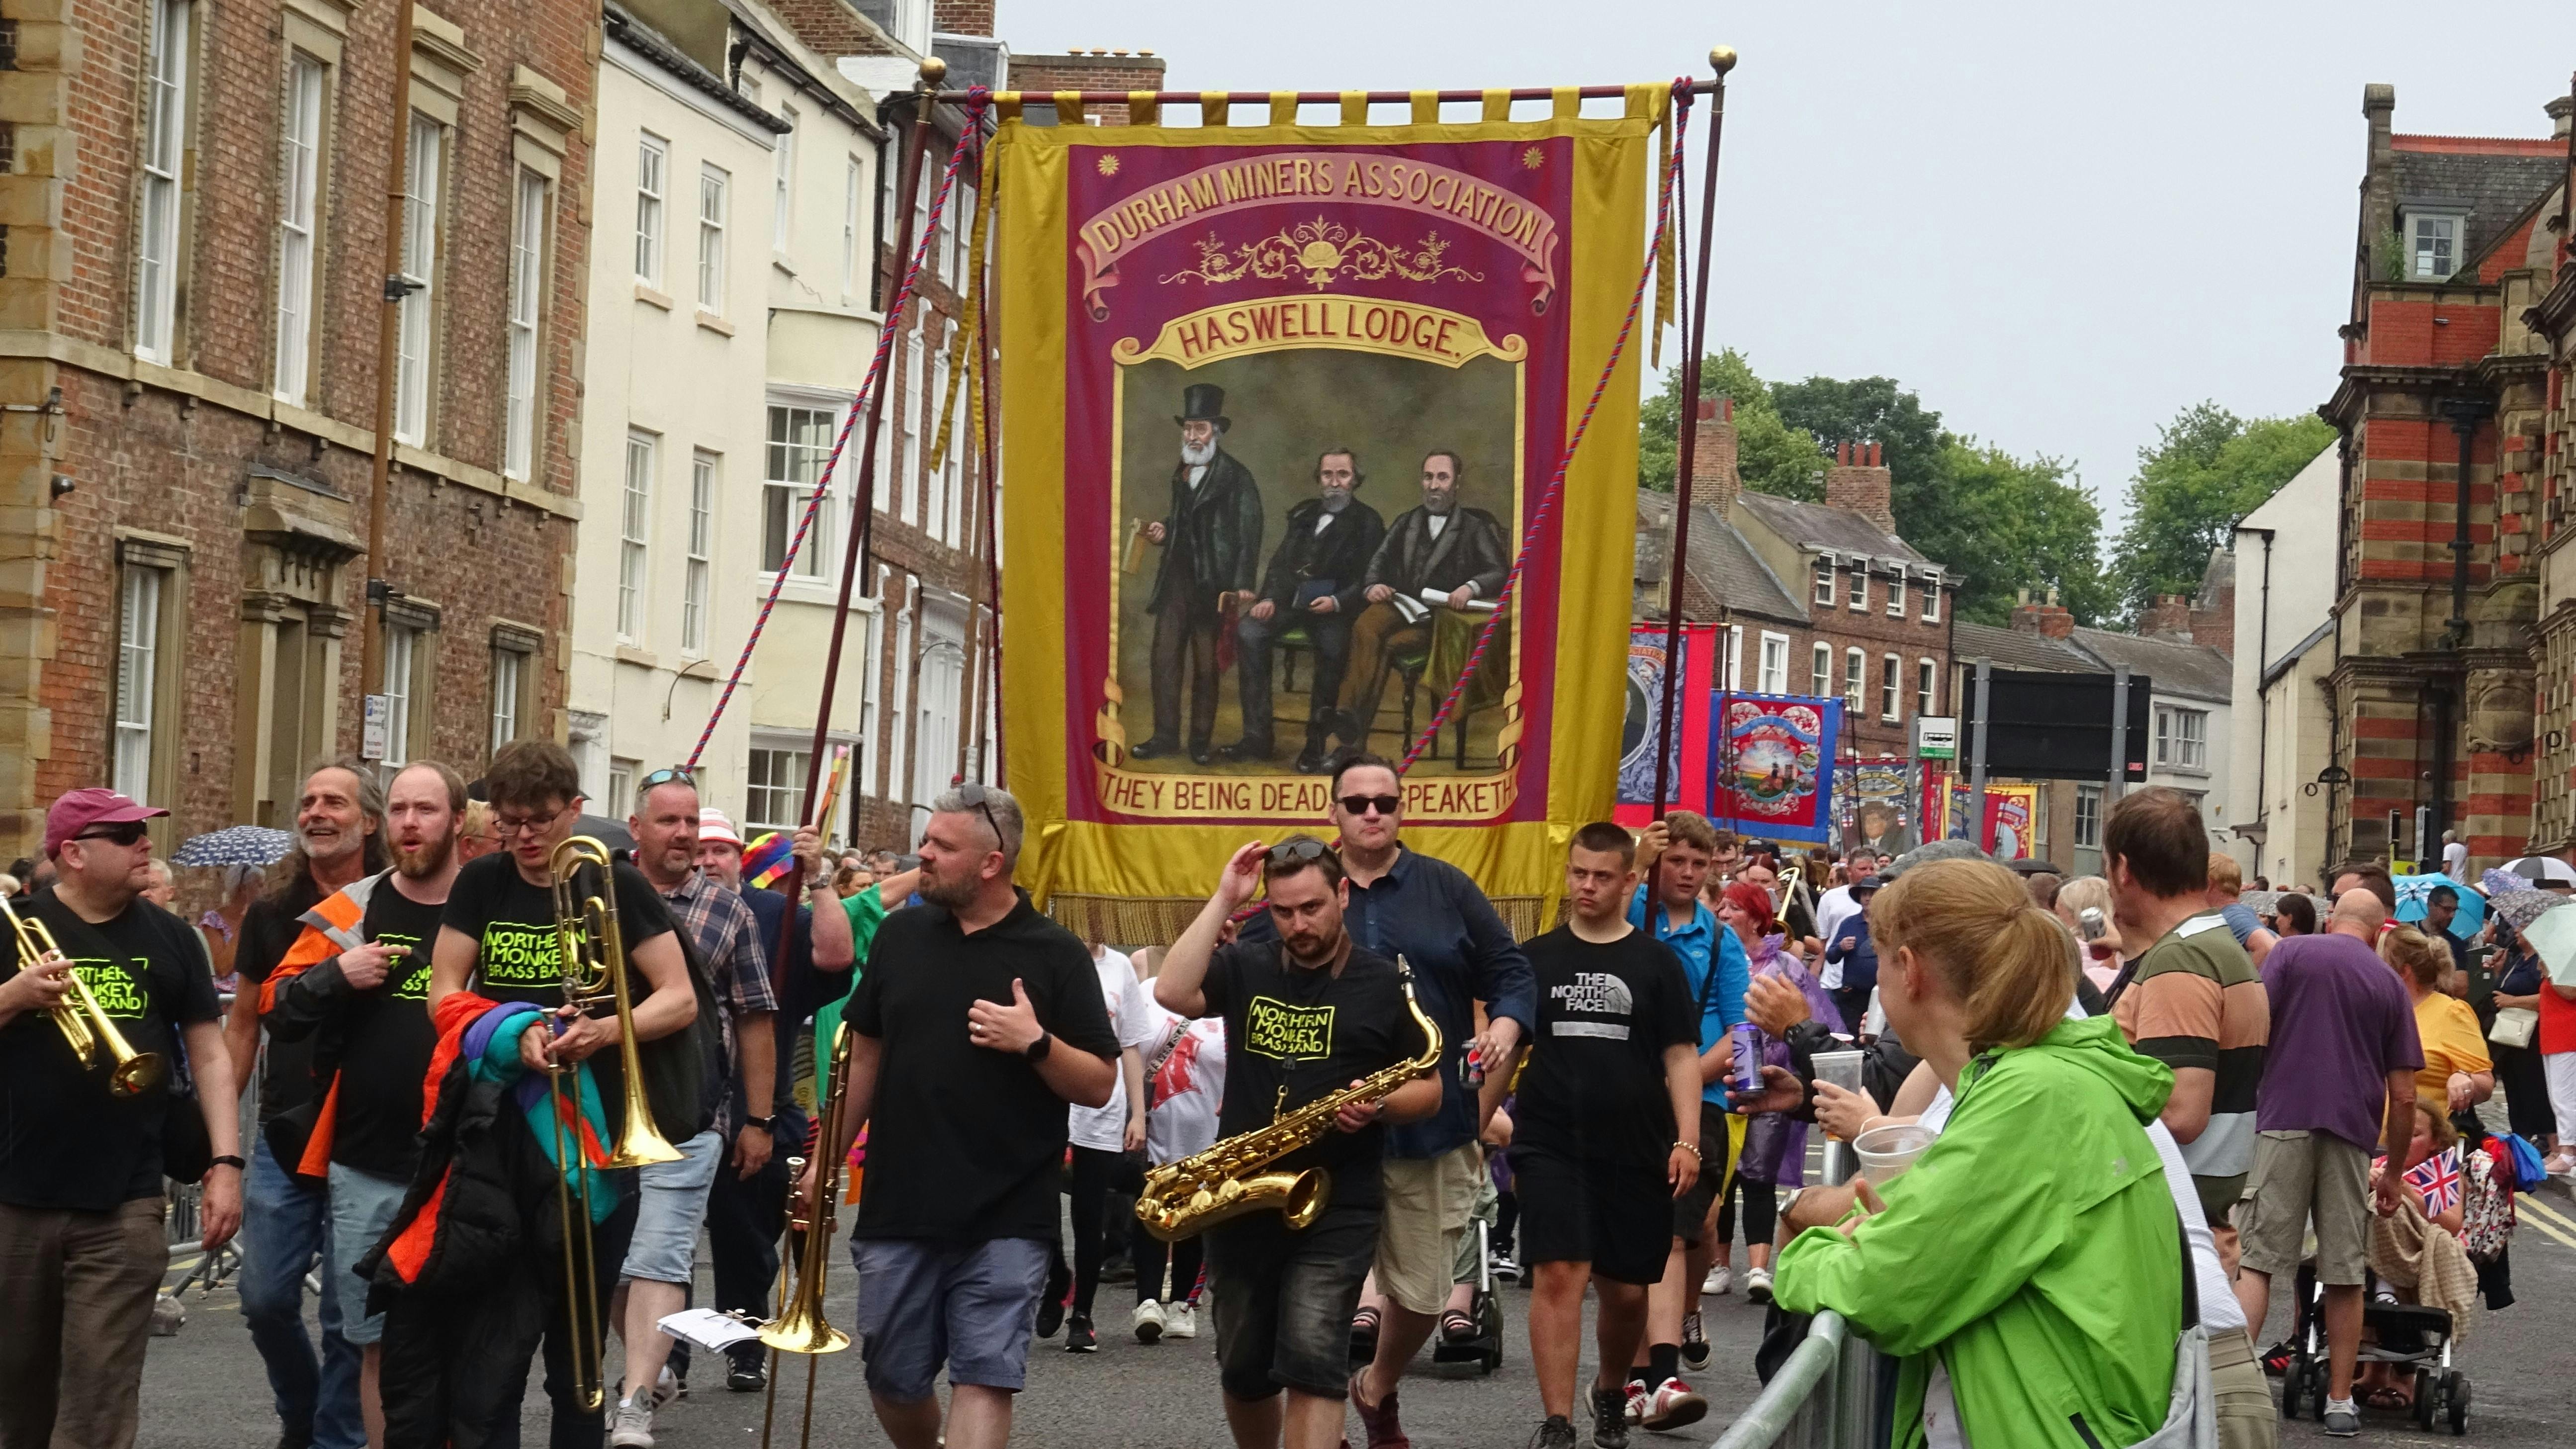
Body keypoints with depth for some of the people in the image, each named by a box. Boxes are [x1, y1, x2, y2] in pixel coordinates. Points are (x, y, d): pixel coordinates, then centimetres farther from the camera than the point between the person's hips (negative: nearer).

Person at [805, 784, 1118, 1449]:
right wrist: (826, 1162, 15)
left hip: (1004, 1220, -4)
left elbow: (1100, 1085, -4)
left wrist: (1035, 1043, -21)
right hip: (897, 1210, 4)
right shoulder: (901, 934, 7)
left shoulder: (1055, 955, -4)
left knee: (985, 1379, -8)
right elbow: (865, 1054, 16)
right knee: (893, 1381, 10)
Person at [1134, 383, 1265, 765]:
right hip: (1176, 578, 6)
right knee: (1165, 658, 2)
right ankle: (1165, 736, 8)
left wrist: (1241, 587, -18)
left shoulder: (1236, 477, -7)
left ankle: (1201, 740, 8)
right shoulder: (1181, 472, 15)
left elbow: (1249, 535, -11)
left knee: (1205, 664, 1)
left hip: (1211, 583, -6)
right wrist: (1164, 529, 5)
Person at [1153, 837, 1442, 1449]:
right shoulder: (1246, 968, 6)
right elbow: (1172, 992, -13)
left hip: (1337, 1205, -3)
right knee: (1243, 1369, 13)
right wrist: (1223, 900, -11)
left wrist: (1380, 1106, -16)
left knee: (1312, 1363, -17)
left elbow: (1430, 1088, 5)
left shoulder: (1385, 984, 0)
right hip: (1239, 1200, 4)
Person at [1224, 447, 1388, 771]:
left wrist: (1337, 602, -17)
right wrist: (1270, 599, 1)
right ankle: (1258, 737, -23)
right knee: (1248, 632, -24)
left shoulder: (1368, 522, 6)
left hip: (1334, 609, -4)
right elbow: (1280, 563, 19)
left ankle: (1316, 743, -24)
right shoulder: (1303, 515, 21)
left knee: (1332, 647, -36)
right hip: (1290, 601, 4)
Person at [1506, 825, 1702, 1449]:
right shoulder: (1535, 959, 6)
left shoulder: (1656, 962, 3)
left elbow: (1681, 1055, 2)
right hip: (1550, 1146, 0)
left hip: (1635, 1151, 1)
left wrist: (1687, 1140, -7)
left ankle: (1611, 1391, 35)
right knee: (1558, 1274, -13)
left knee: (1625, 1290, 8)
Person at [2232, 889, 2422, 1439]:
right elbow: (2403, 1095, 9)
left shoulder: (2292, 952, 5)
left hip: (2284, 1120, -2)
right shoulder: (2390, 985, 11)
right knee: (2344, 1271, 8)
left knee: (2257, 1257, -2)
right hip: (2353, 1131, 2)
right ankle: (2340, 1401, 11)